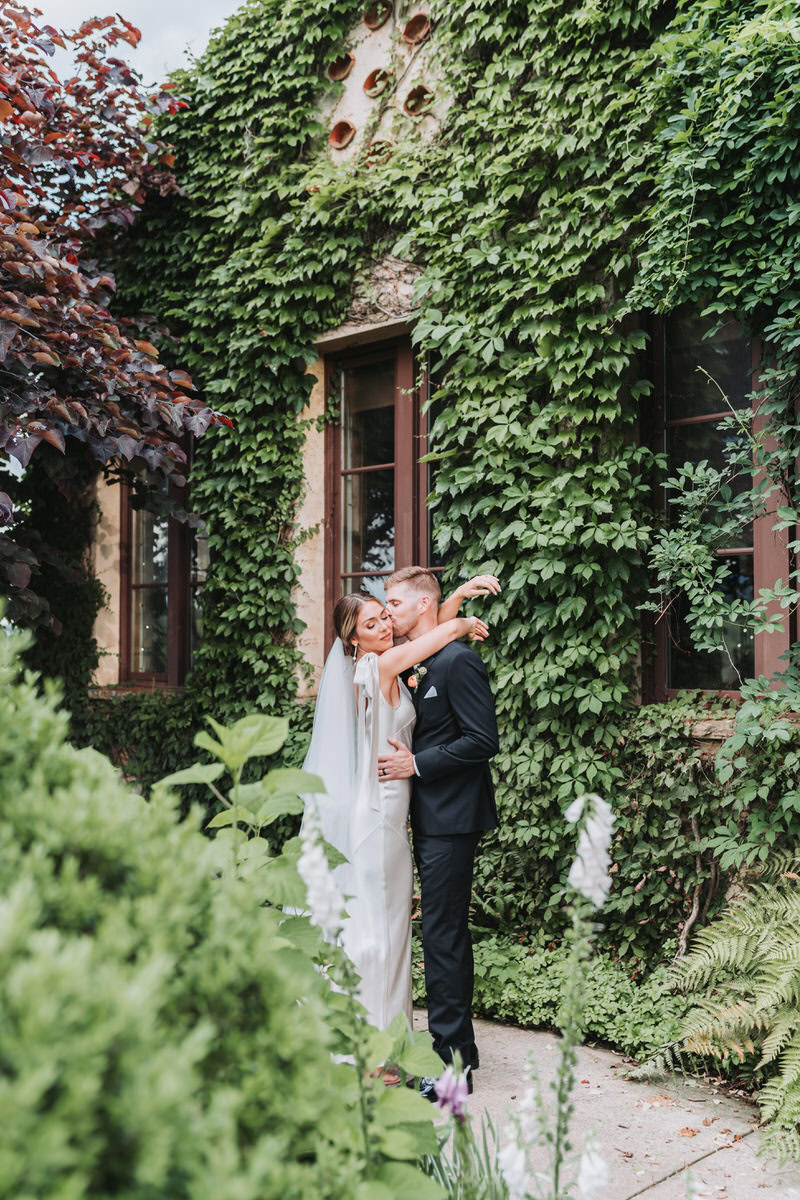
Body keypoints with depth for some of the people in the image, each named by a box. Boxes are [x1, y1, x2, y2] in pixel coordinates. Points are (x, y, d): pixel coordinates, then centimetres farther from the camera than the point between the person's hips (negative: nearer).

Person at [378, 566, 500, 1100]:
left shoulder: (457, 661, -14)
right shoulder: (416, 665, 15)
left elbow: (483, 741, -19)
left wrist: (417, 764, -17)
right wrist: (405, 758, 6)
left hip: (452, 819, -10)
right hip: (431, 817, 10)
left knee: (443, 935, -6)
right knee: (446, 934, 15)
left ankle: (451, 1062, 3)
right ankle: (459, 1049, 26)